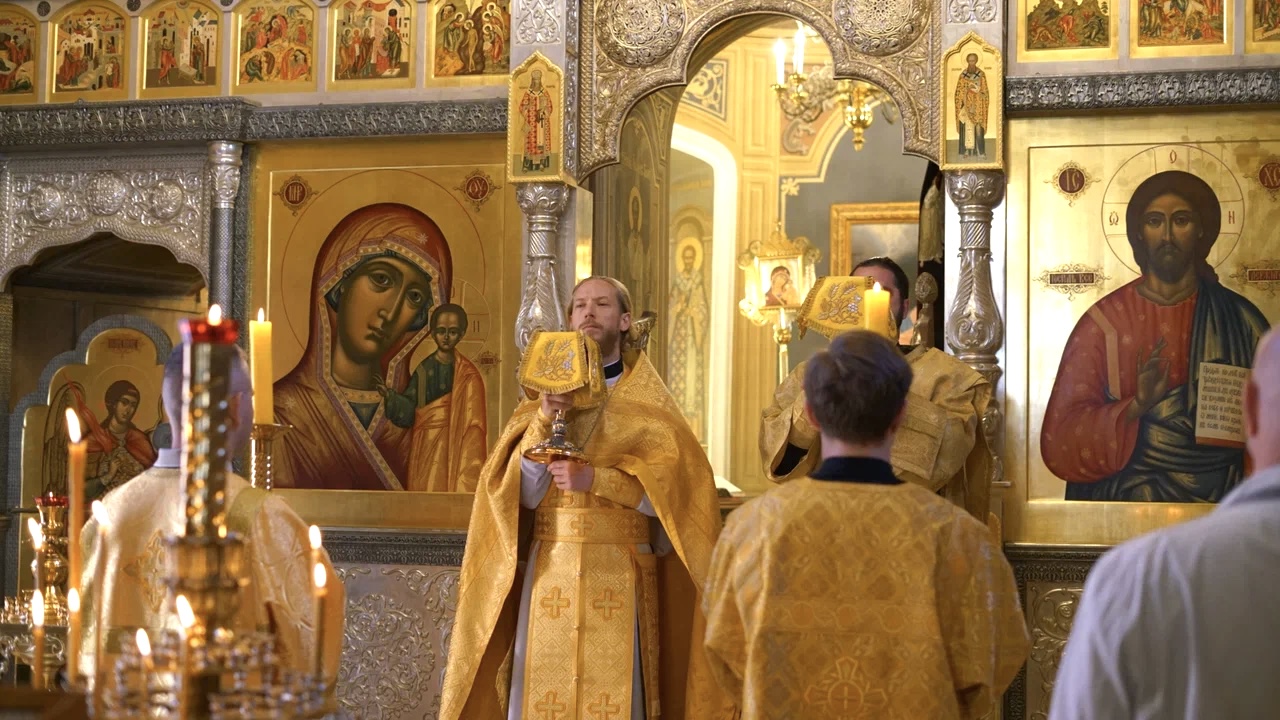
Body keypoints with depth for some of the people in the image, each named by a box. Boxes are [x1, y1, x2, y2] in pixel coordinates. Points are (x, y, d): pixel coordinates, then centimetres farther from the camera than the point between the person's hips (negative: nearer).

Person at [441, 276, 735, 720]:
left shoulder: (648, 406, 4)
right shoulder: (548, 393, 10)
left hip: (621, 574, -2)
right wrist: (543, 421, -13)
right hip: (550, 570, 2)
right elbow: (524, 493, 0)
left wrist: (595, 480, -16)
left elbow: (674, 489, -8)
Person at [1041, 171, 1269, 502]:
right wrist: (1135, 406, -16)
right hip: (1129, 497, -1)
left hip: (1220, 499, 1)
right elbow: (1062, 437, -2)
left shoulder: (1239, 319, 7)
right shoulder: (1104, 321, 3)